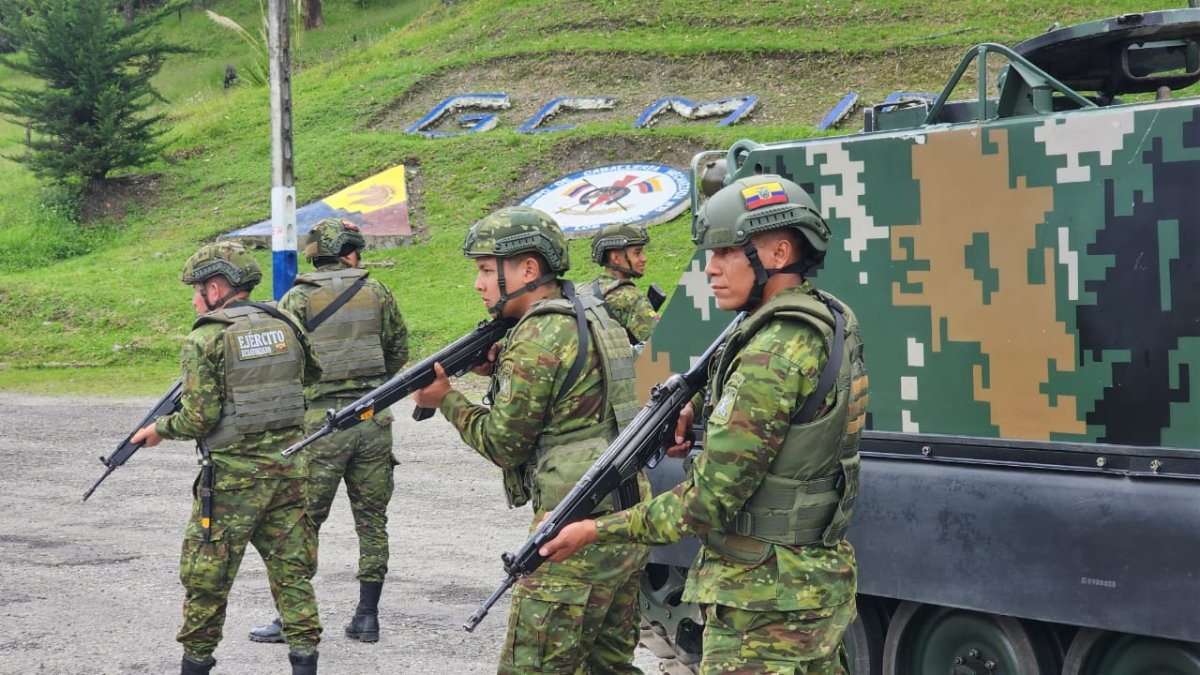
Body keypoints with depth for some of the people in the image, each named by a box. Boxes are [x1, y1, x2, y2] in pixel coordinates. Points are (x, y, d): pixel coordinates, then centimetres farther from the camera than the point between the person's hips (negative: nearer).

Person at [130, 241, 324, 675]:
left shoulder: (205, 339, -11)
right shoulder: (284, 326, 5)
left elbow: (198, 418, -14)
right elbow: (312, 375, 19)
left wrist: (157, 430, 4)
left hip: (232, 476, -5)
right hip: (288, 468, 5)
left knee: (207, 575, 9)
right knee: (291, 569, 9)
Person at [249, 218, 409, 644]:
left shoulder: (297, 299, -2)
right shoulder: (376, 293, 5)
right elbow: (399, 351, 11)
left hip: (320, 420, -2)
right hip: (374, 418, 2)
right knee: (372, 521, 10)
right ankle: (367, 617, 13)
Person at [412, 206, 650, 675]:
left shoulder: (537, 339, -14)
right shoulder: (593, 316, 14)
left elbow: (504, 444, -8)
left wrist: (446, 401, 5)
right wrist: (495, 362, 9)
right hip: (629, 524, 10)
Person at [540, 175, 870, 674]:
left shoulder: (772, 355, -22)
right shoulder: (833, 321, 6)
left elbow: (710, 500, -22)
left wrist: (595, 531, -14)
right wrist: (698, 405, 9)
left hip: (763, 605, -10)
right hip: (821, 583, 10)